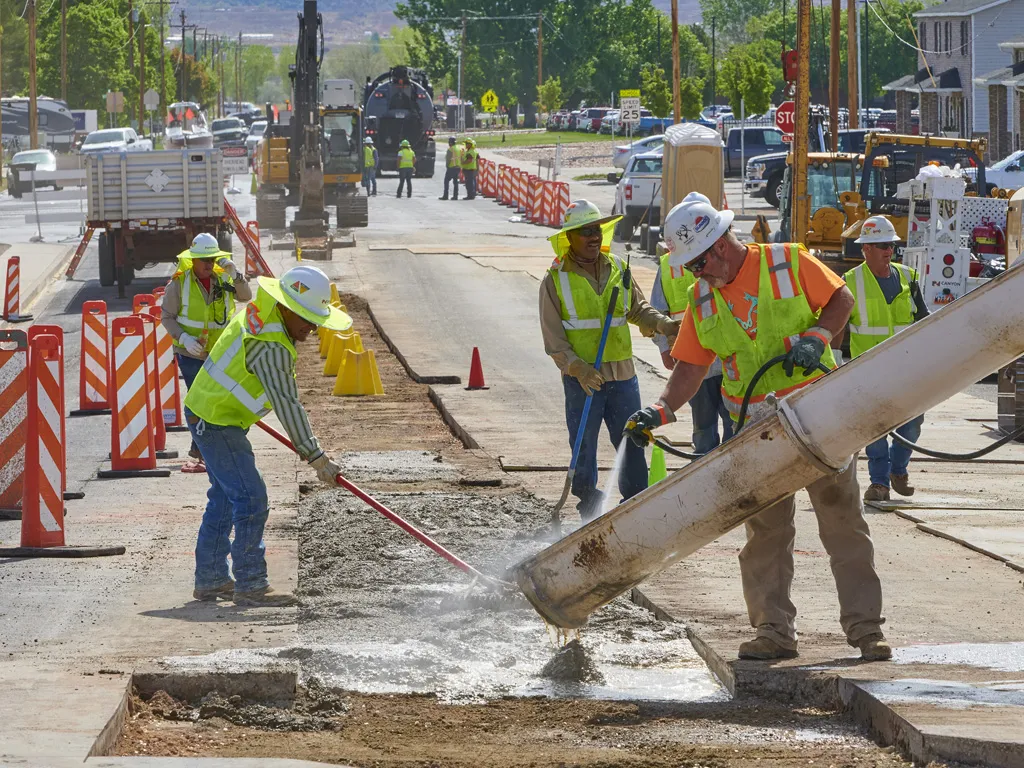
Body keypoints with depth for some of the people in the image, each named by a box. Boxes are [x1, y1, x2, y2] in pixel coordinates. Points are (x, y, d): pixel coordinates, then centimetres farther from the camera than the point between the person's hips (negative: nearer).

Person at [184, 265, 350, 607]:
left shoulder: (258, 311, 4)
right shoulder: (271, 347, -27)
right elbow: (287, 405, -28)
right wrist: (315, 457, -25)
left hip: (206, 412, 11)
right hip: (216, 422, -11)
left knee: (224, 496, 16)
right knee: (251, 499, -11)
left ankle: (210, 579, 23)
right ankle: (250, 585, -9)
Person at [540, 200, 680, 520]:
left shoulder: (618, 270, 10)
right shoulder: (556, 281, -2)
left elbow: (638, 310, 18)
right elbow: (553, 339, -5)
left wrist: (665, 325, -3)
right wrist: (579, 369, -19)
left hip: (622, 375, 3)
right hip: (581, 379, -3)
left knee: (632, 443, 3)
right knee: (584, 446, 2)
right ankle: (590, 510, 13)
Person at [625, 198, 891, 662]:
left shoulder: (787, 263, -5)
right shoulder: (702, 301, 7)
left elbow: (841, 299, 2)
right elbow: (690, 367, 6)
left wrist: (816, 337, -15)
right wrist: (661, 411, -10)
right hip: (758, 430, 4)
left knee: (843, 521, -2)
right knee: (764, 530, 2)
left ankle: (865, 629, 2)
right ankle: (774, 630, 8)